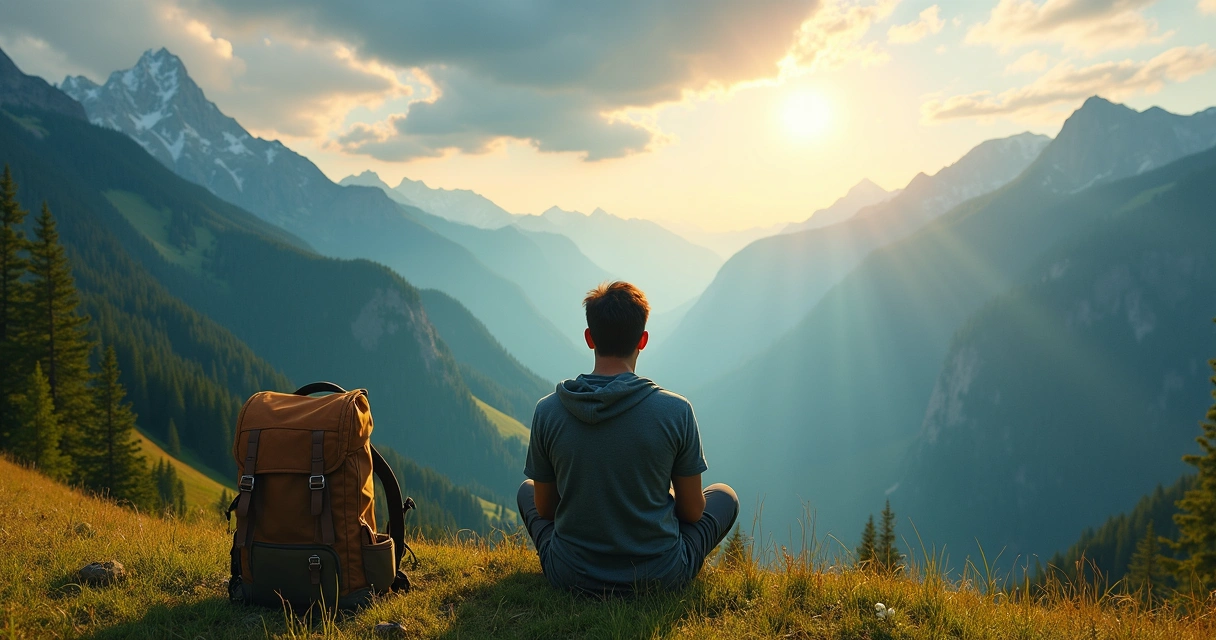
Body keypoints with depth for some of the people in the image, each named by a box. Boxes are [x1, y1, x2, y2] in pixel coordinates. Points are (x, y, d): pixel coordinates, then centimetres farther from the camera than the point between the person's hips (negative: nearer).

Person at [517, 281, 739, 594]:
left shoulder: (547, 411, -12)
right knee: (725, 495, 25)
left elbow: (544, 509, 1)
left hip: (573, 577, 2)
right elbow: (692, 511, -5)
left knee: (526, 490, 30)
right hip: (661, 576, -1)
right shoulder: (676, 410, -16)